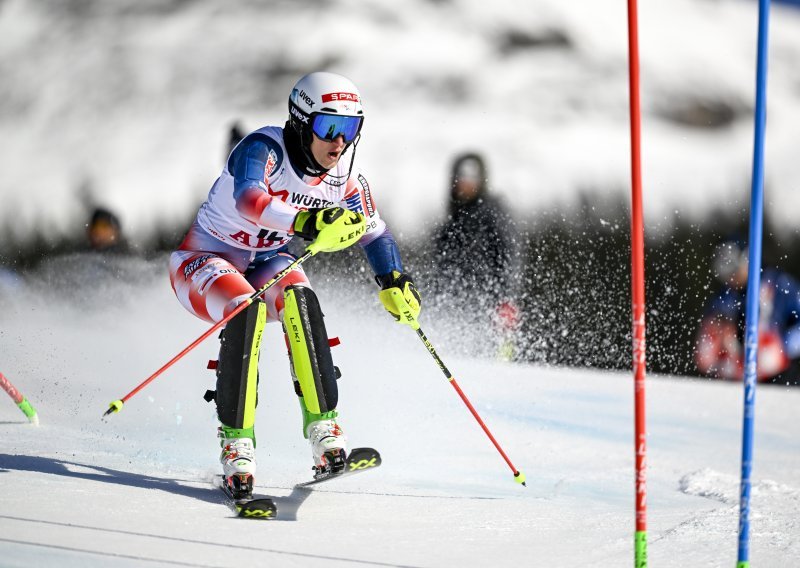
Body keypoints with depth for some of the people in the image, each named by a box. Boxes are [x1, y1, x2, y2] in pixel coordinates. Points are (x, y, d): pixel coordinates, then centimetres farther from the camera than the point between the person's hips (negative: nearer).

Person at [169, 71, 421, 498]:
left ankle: (323, 428, -31)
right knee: (247, 309, -35)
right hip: (205, 260, -4)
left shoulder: (345, 176, -7)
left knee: (299, 299, -29)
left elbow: (374, 231, 9)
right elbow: (248, 199, -45)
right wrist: (306, 223, -62)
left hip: (265, 266, 4)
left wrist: (394, 283, -8)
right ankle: (236, 441, -29)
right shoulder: (265, 150, -25)